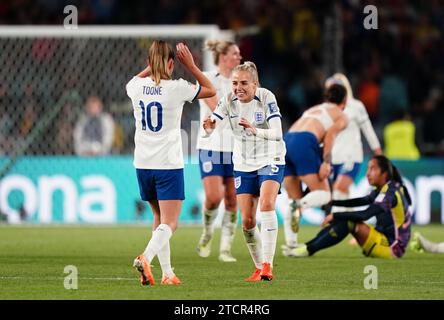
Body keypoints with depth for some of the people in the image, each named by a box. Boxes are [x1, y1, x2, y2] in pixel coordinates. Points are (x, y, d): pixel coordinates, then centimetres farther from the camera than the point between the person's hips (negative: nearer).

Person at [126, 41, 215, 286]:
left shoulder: (137, 87, 0)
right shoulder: (176, 88, -11)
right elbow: (211, 90, 6)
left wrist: (151, 67, 23)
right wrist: (190, 65, 6)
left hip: (142, 164, 5)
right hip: (168, 164, -5)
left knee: (160, 218, 20)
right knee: (169, 223, -5)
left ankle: (167, 272, 19)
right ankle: (146, 258, -30)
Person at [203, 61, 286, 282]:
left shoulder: (266, 97, -17)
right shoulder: (229, 100, -8)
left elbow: (277, 133, -27)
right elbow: (210, 127, -14)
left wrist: (255, 130, -45)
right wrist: (209, 126, -38)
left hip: (270, 160, -4)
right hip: (243, 164, 4)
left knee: (266, 204, -26)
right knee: (247, 220, -1)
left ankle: (267, 265, -26)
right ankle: (259, 269, 15)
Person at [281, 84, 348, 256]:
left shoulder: (313, 110, 34)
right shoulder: (341, 116, 16)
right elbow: (330, 134, -3)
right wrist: (326, 162, -12)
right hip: (304, 144, -6)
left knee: (294, 200, 12)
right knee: (323, 195, -2)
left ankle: (290, 244, 1)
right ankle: (300, 205, -34)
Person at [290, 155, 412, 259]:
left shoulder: (391, 192, -17)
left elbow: (365, 214, -27)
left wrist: (335, 215, -24)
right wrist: (332, 202, 3)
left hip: (392, 248, -9)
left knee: (348, 222, -23)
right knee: (342, 218, 3)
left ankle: (309, 249, -22)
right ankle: (307, 246, -5)